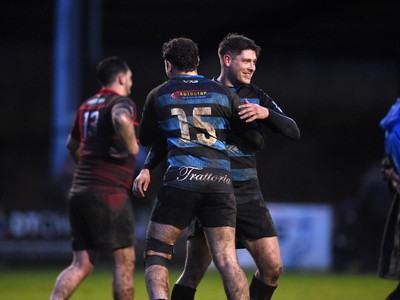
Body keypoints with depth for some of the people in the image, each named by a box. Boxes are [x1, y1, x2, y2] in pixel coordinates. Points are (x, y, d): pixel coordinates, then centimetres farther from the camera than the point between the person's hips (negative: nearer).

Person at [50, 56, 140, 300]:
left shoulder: (87, 106, 19)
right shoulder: (122, 102, -5)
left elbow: (72, 145, 33)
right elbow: (121, 119, -31)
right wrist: (132, 148, -16)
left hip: (80, 189, 8)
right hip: (109, 193, -8)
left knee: (81, 265, 5)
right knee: (125, 262, 1)